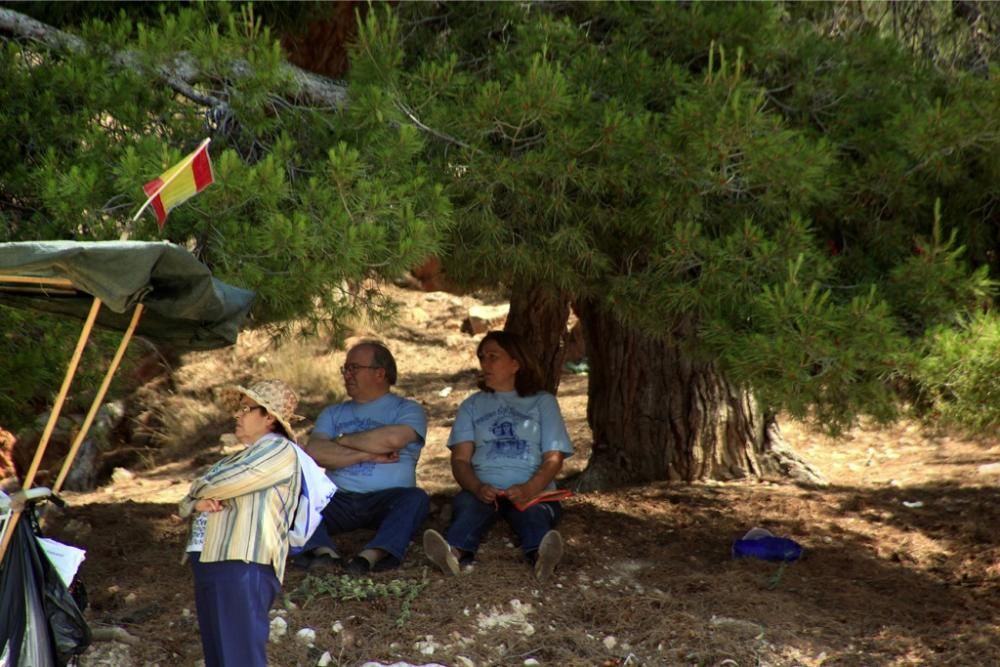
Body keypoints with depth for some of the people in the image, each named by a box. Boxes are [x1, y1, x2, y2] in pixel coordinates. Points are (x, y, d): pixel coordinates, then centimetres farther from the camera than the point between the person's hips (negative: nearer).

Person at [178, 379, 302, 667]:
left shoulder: (278, 450, -3)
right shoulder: (239, 457, 27)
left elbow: (220, 485, -13)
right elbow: (186, 504, 24)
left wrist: (199, 489, 11)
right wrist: (198, 503, 0)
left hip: (244, 567, -9)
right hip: (210, 565, 9)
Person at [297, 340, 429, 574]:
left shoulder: (408, 410, 9)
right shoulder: (333, 414, 21)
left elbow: (392, 439, -14)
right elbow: (313, 452, 2)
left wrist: (343, 440, 1)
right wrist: (368, 455, -7)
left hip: (387, 499, -2)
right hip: (339, 500, 3)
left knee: (416, 498, -34)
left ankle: (373, 555, -53)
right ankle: (322, 551, -46)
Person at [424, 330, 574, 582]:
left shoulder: (542, 401, 18)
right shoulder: (472, 405, 24)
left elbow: (553, 458, 6)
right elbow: (460, 459, 10)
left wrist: (529, 489, -17)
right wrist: (478, 487, -15)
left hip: (532, 492, -1)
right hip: (483, 490, 1)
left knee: (534, 512, -37)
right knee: (467, 504, -34)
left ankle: (541, 556, -70)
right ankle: (453, 553, -66)